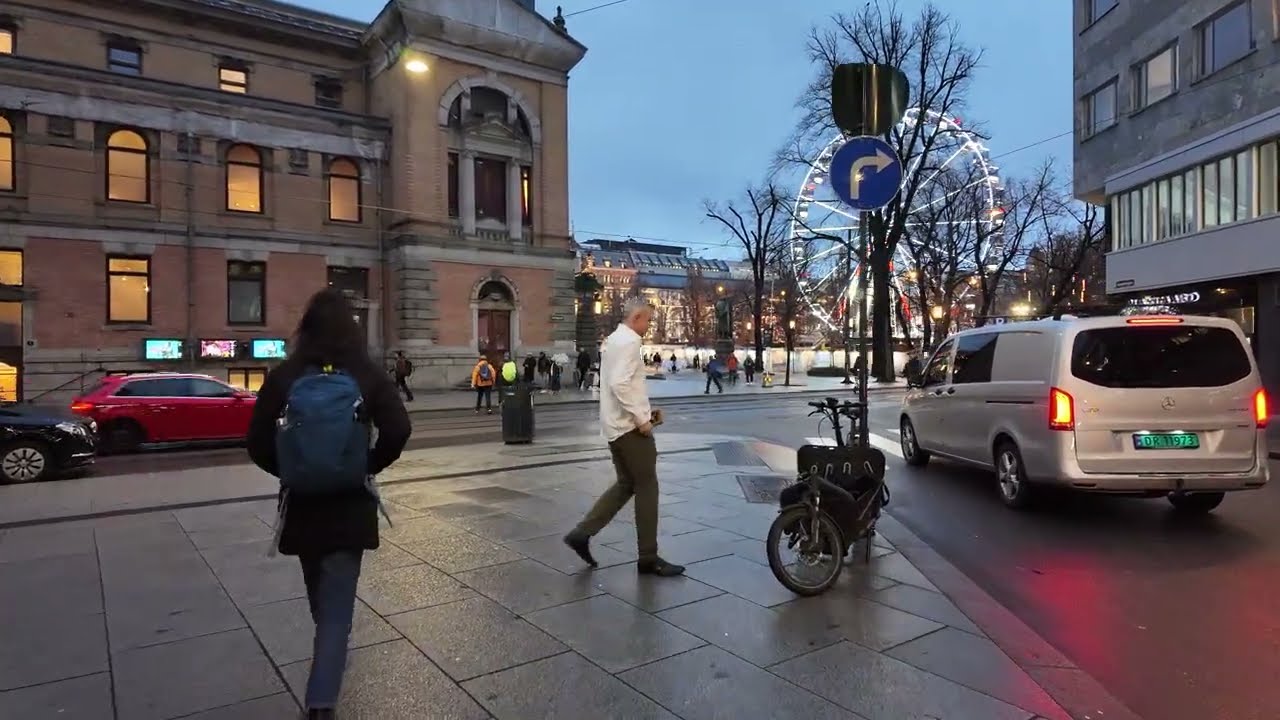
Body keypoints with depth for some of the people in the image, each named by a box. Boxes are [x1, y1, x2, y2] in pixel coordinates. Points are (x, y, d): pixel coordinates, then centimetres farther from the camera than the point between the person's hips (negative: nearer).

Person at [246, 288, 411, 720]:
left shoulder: (283, 376, -3)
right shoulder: (367, 375, -7)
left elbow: (258, 443, -5)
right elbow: (398, 430, -19)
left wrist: (290, 472, 10)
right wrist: (370, 467, -4)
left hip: (301, 503, 3)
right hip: (350, 503, -2)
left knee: (319, 591, 26)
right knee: (337, 603, 5)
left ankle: (330, 650, 51)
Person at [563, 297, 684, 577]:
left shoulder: (614, 340, 17)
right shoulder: (629, 341, -15)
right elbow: (620, 384, -26)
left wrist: (644, 411, 16)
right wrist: (641, 418, -20)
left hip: (616, 425, 10)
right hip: (630, 426, -10)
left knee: (626, 484, 16)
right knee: (646, 487, -1)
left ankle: (581, 533, 14)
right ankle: (648, 557, 8)